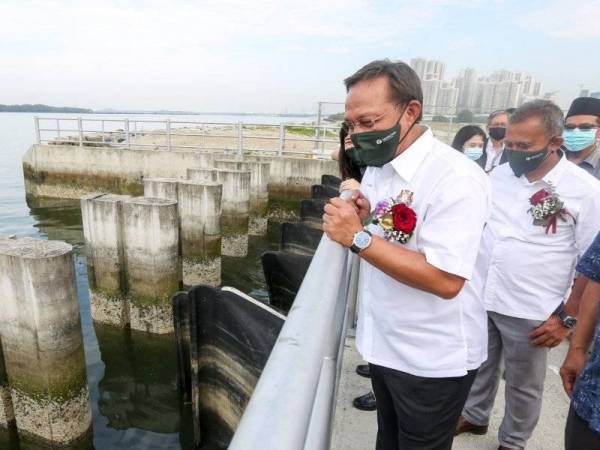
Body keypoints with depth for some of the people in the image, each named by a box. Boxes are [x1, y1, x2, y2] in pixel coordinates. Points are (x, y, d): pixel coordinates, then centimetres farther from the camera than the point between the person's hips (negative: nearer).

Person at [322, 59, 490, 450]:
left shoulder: (455, 178, -25)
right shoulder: (377, 166, 2)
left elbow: (445, 280, -30)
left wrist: (357, 237, -31)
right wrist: (361, 216, -10)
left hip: (432, 361, -7)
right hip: (384, 344, 8)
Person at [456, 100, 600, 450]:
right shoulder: (498, 175, -1)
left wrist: (567, 318, -10)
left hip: (529, 312, -4)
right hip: (478, 297, 4)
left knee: (523, 385, 17)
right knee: (479, 366, 23)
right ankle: (474, 416, 48)